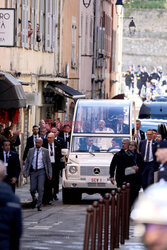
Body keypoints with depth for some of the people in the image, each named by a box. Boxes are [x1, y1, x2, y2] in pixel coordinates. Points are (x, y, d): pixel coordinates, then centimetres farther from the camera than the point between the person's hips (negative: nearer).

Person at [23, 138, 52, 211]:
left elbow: (48, 163, 5)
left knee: (40, 189, -7)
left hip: (41, 172, -1)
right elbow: (27, 162, 8)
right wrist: (25, 172, -1)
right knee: (32, 189, -1)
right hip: (33, 171, 1)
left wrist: (50, 174, -1)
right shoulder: (31, 151, 7)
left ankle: (39, 206, -1)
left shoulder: (45, 151, 3)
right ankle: (34, 199, 30)